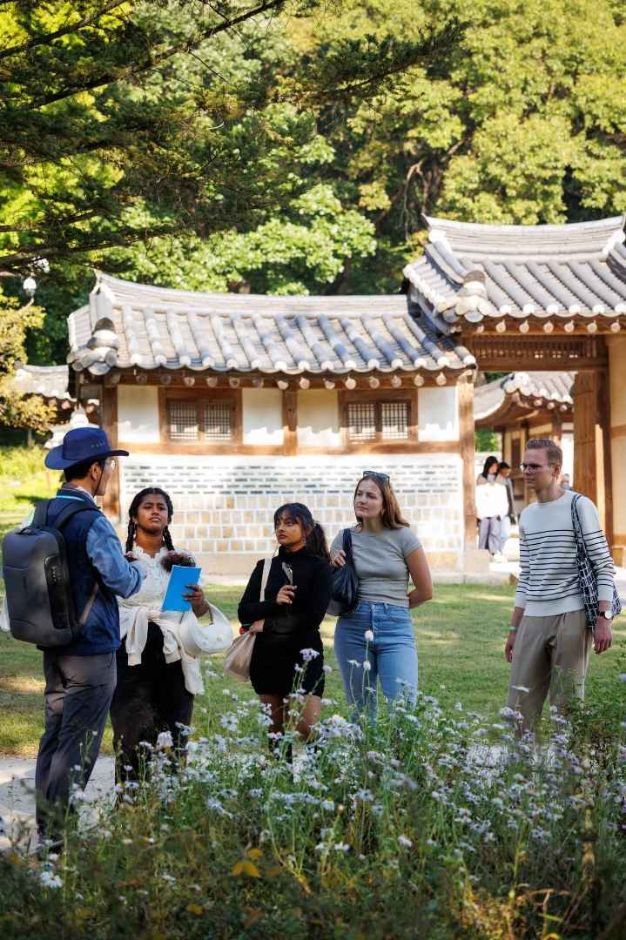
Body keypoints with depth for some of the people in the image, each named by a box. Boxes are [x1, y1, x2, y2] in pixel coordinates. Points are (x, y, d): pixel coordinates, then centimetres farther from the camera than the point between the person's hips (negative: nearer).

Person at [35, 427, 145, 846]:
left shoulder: (46, 514, 7)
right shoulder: (92, 521, -19)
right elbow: (123, 582, -19)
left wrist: (118, 559, 16)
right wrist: (138, 567, 3)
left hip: (55, 646, 8)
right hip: (91, 650, -8)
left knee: (54, 739, 15)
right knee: (77, 749, -2)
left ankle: (46, 830, 23)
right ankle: (61, 837, 2)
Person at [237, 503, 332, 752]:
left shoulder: (319, 567, 0)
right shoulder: (265, 567, 12)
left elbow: (313, 617, -10)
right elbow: (244, 612, 3)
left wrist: (268, 624, -6)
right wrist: (273, 603, -15)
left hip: (304, 656, -4)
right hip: (267, 657, 4)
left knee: (307, 731, -13)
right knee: (276, 731, 7)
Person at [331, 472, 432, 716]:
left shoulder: (403, 537, -2)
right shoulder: (344, 538, 6)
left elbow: (425, 591, 5)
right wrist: (334, 566, -3)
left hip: (395, 628, -3)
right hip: (353, 628, 3)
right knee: (361, 711, 7)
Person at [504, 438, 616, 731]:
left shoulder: (579, 506, -2)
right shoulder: (527, 515, 16)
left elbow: (604, 566, -4)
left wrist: (603, 618, -13)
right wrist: (514, 629, 18)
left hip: (571, 616, -5)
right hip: (533, 619, 5)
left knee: (566, 705, -2)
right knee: (519, 706, 1)